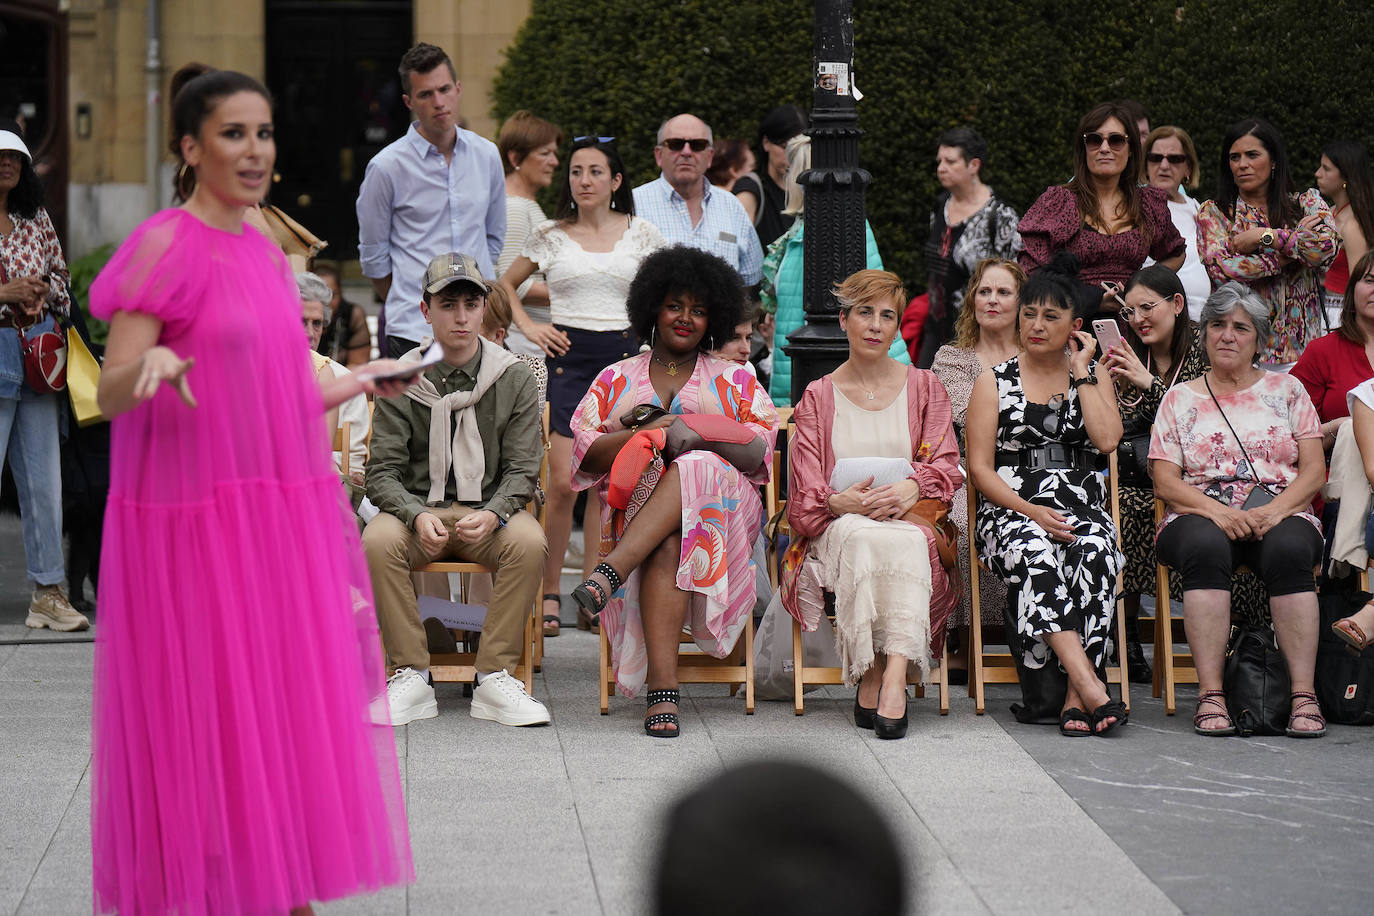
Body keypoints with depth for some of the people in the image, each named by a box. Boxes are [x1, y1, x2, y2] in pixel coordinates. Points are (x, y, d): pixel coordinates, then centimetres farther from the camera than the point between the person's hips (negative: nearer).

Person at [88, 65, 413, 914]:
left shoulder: (262, 249, 12)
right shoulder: (167, 246, -10)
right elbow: (111, 392, -14)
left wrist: (356, 384, 29)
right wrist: (153, 362, -35)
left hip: (281, 518, 7)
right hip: (198, 525, -7)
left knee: (290, 720, 9)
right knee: (204, 727, -3)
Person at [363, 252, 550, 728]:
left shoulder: (514, 380, 4)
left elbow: (522, 470, 0)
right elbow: (382, 473, -1)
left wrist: (493, 514, -22)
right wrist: (419, 516, -22)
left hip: (489, 512, 0)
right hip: (418, 510, 0)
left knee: (529, 541, -32)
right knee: (378, 541, -32)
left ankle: (495, 678, -24)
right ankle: (410, 676, -23)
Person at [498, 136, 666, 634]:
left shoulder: (639, 233, 5)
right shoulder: (550, 236, 5)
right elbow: (506, 284, 19)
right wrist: (528, 326, 6)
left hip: (623, 356, 1)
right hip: (569, 357, -1)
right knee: (564, 481, -11)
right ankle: (549, 592, 0)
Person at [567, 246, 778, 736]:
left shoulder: (735, 381, 21)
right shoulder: (616, 379, 22)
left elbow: (760, 448, 6)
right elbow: (584, 451, 9)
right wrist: (641, 437, -9)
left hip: (723, 506, 0)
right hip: (634, 506, 0)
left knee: (690, 471, -37)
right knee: (667, 543, -37)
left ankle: (612, 570, -50)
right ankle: (663, 687, -50)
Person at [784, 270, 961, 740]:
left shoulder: (924, 387, 18)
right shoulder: (818, 396, 17)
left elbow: (946, 468, 7)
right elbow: (806, 490, 7)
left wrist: (911, 488, -16)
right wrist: (840, 501, -17)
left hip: (911, 521, 0)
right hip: (836, 529, 0)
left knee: (905, 542, -38)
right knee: (863, 536, -38)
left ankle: (893, 673, -51)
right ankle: (881, 678, -41)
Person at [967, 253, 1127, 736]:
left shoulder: (1094, 376, 16)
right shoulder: (994, 382, 11)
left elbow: (1107, 439, -3)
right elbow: (980, 467, 3)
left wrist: (1081, 373, 1)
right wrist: (1031, 512, -12)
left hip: (1082, 508, 1)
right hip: (1011, 510, -1)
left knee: (1094, 550, -35)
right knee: (1035, 552, -37)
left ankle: (1076, 695, -38)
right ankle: (1091, 688, -47)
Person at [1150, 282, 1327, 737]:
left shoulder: (1286, 389, 17)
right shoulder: (1181, 399, 16)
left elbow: (1314, 471, 7)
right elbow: (1165, 481, 5)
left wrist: (1273, 512, -12)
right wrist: (1216, 511, -14)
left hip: (1282, 514, 0)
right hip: (1203, 515, 0)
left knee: (1289, 548, -36)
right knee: (1205, 546, -37)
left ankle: (1304, 694, -38)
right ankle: (1210, 695, -39)